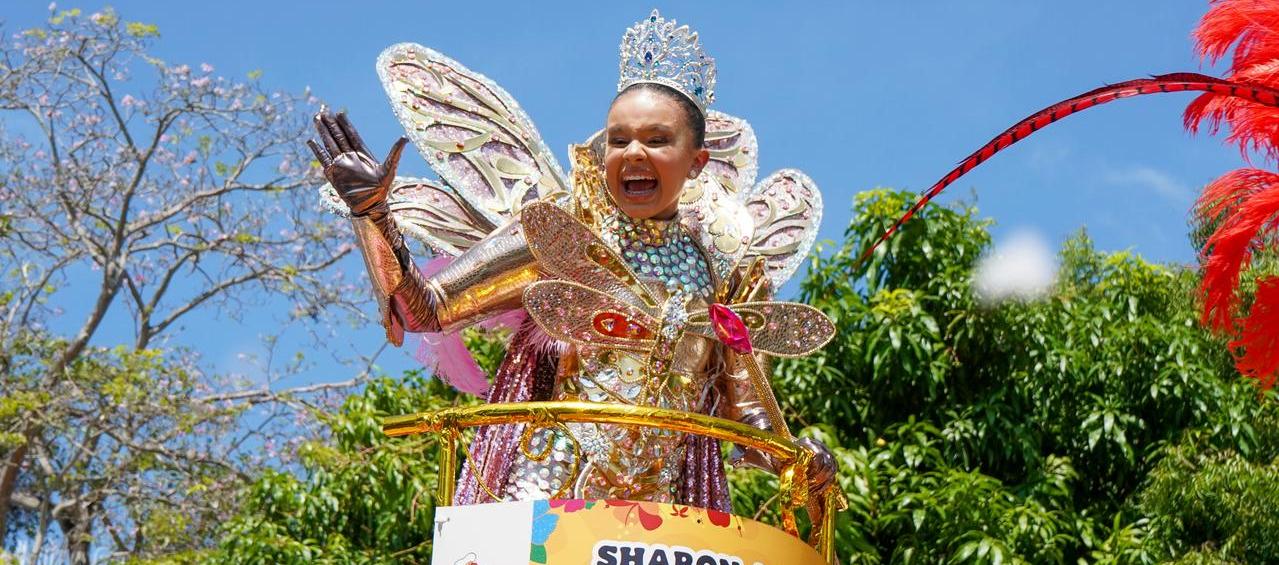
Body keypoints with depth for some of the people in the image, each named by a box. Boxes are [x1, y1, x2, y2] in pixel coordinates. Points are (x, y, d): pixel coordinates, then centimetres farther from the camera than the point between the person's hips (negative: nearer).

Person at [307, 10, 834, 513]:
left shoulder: (724, 269, 8)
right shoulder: (560, 232, 1)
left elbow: (742, 410, 15)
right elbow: (421, 311, -1)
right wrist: (374, 214, -13)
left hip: (662, 510, 2)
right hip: (541, 494, -2)